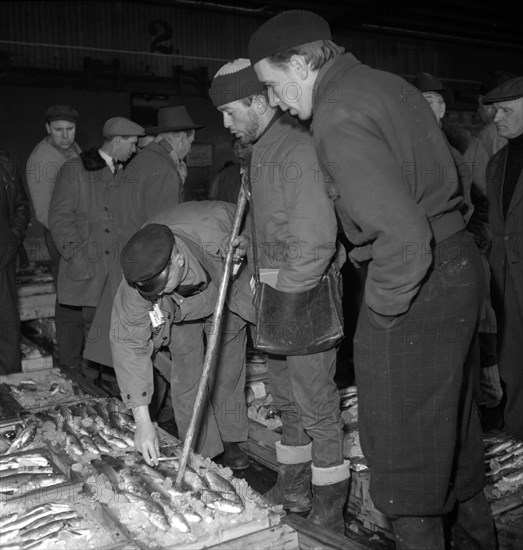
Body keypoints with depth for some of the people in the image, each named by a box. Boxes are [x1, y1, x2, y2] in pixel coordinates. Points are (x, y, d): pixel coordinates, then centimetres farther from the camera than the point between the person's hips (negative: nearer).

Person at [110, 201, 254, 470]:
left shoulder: (218, 234, -44)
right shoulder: (138, 279, -38)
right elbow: (128, 341, -34)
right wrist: (143, 421, -35)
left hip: (227, 289, 0)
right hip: (180, 311, 0)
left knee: (229, 369, 2)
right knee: (187, 370, -5)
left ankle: (229, 441, 20)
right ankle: (200, 452, 9)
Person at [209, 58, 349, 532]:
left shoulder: (299, 150, -18)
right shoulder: (261, 149, 12)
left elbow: (316, 243, -23)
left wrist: (283, 292, -17)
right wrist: (249, 246, 7)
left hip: (307, 297, -9)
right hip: (276, 294, 10)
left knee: (317, 405, 2)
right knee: (286, 398, 19)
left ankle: (329, 514, 18)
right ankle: (293, 489, 36)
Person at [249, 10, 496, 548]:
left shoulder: (339, 118, -19)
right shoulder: (384, 81, 9)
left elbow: (403, 237, -28)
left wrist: (383, 308, -13)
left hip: (415, 282, -10)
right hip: (459, 262, 10)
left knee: (401, 438, 7)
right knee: (449, 413, 24)